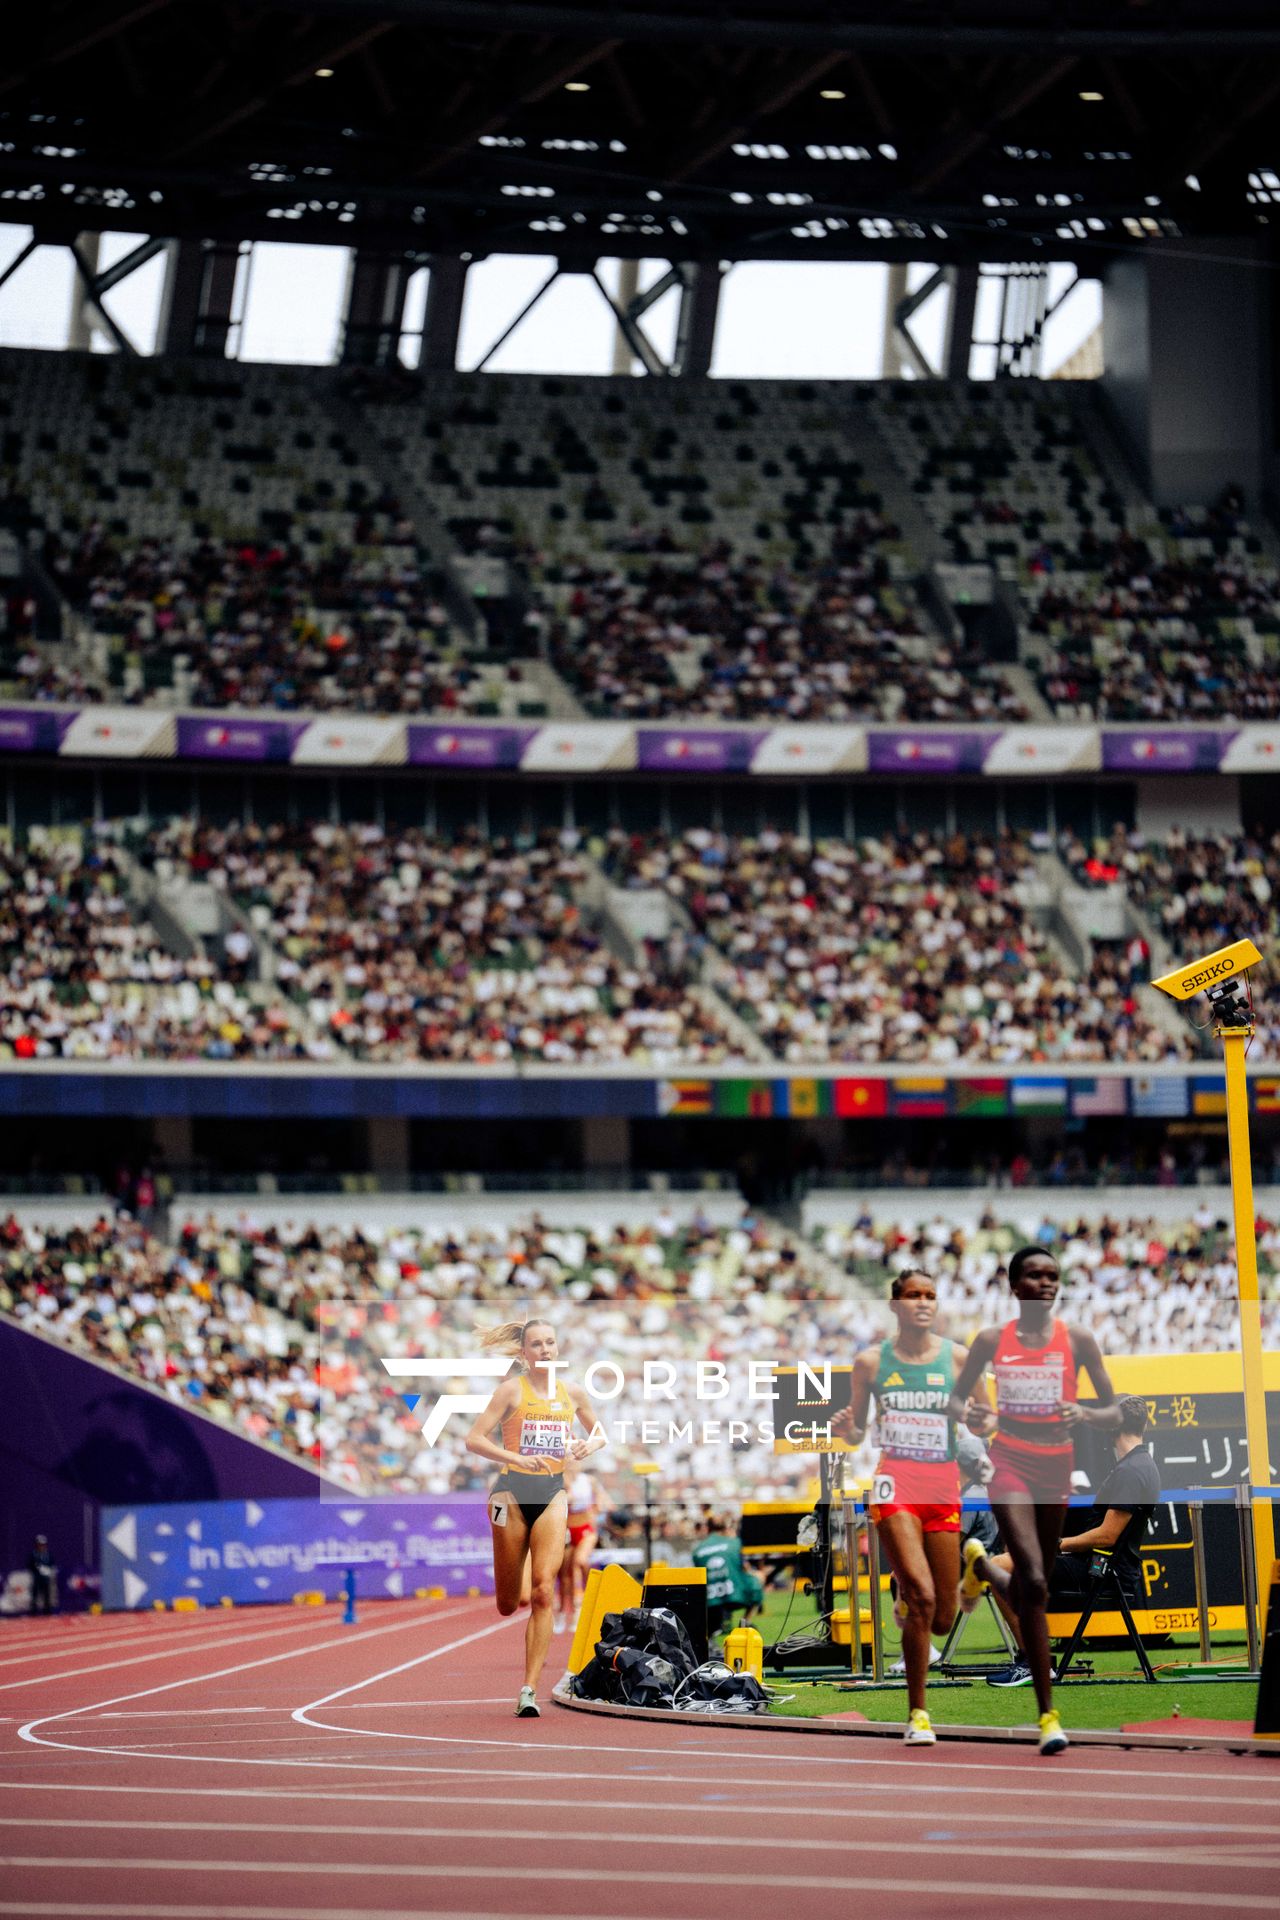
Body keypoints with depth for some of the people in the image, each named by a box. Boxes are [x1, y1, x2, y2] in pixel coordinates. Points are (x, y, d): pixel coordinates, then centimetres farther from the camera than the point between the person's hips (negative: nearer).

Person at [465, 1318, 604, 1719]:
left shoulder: (572, 1393, 9)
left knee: (543, 1592, -14)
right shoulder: (511, 1390, -3)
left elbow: (598, 1432, 25)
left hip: (553, 1494, 2)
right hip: (514, 1491, -2)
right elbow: (474, 1439, -9)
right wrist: (516, 1458, -23)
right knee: (507, 1606, 4)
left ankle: (529, 1691, -15)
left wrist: (591, 1444, 0)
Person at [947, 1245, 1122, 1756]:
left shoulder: (1077, 1340, -2)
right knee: (1033, 1582, -18)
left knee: (1033, 1588, 13)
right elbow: (956, 1398, 8)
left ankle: (981, 1564, 51)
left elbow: (1114, 1414, -1)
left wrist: (1084, 1414, -23)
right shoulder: (992, 1340, -1)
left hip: (1057, 1465, 3)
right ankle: (1047, 1714, -15)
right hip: (1010, 1462, -3)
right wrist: (970, 1415, -15)